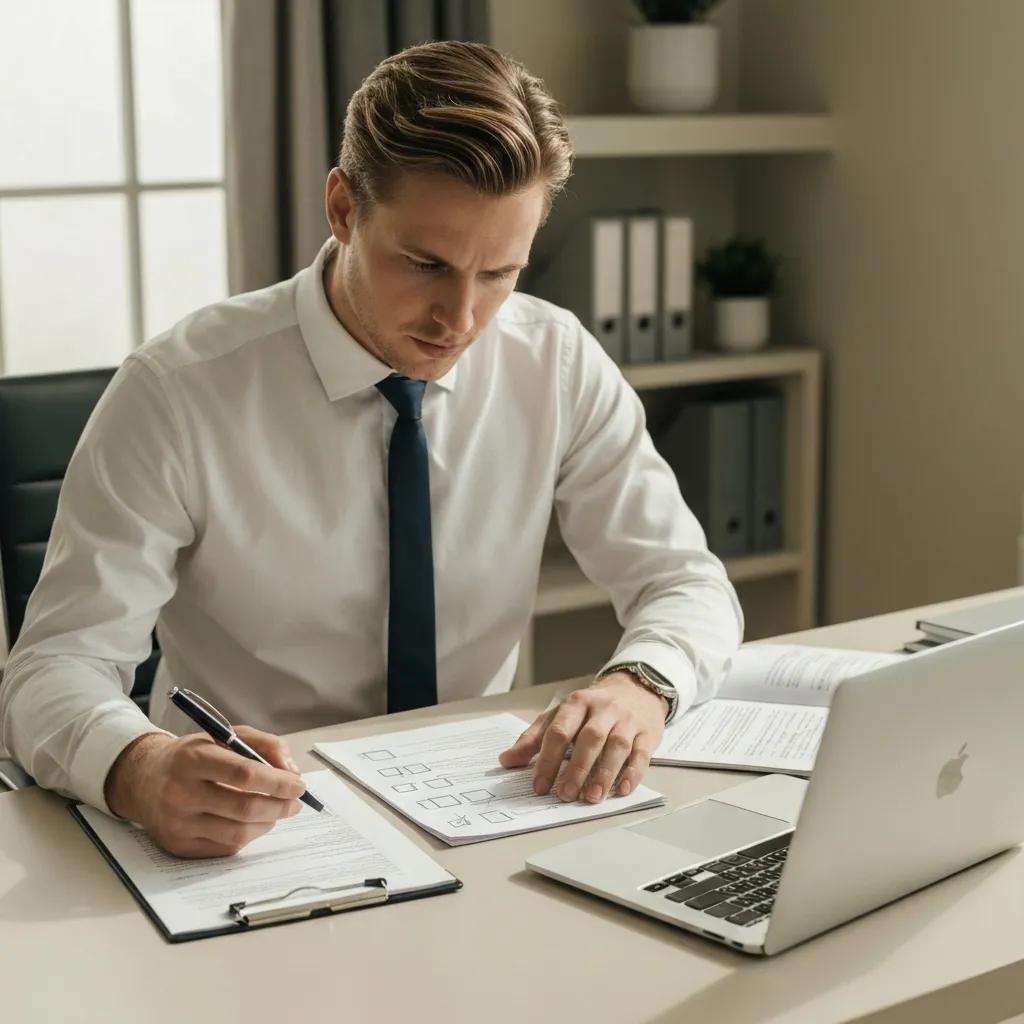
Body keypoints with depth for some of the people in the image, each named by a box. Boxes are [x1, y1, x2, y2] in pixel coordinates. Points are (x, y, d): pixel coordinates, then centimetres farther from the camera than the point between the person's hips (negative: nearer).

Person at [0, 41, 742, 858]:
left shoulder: (559, 365, -4)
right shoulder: (176, 393, -15)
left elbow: (688, 583, -1)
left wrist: (637, 685, -25)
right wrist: (142, 769, -41)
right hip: (249, 826, -2)